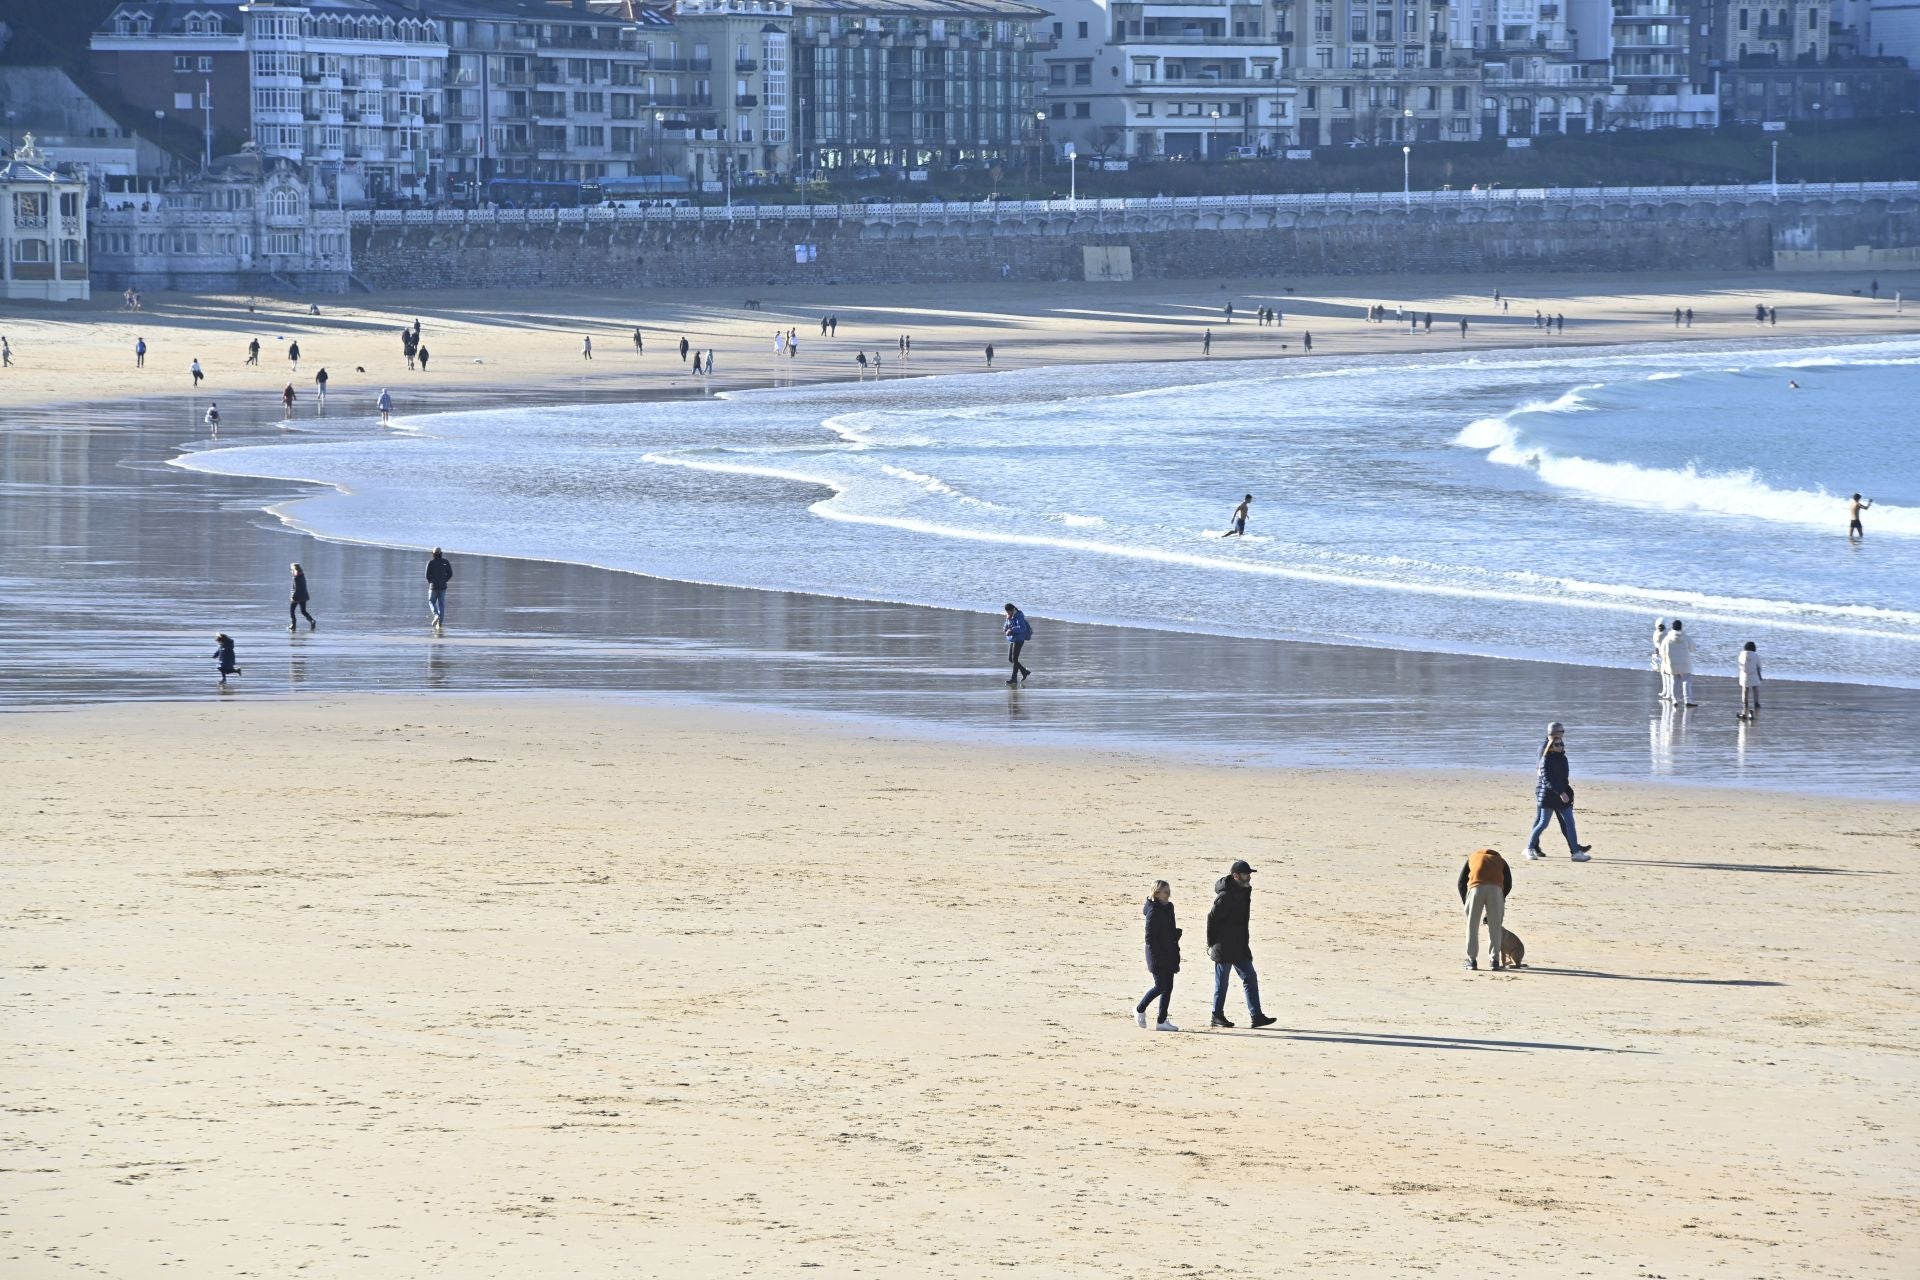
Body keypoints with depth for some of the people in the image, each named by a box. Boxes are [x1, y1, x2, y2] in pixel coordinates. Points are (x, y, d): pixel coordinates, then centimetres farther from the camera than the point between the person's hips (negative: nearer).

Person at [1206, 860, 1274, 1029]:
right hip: (1224, 948, -9)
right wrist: (1211, 943, -14)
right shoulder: (1226, 896, -20)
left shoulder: (1244, 891, 9)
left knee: (1250, 978, 5)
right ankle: (1217, 1016, 14)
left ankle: (1256, 1016, 5)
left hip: (1240, 946, 9)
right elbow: (1212, 918, -19)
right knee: (1222, 982, 3)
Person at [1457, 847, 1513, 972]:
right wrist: (1500, 902, 27)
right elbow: (1508, 884, 19)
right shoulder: (1501, 861, 32)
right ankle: (1494, 960, 12)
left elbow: (1461, 883, 23)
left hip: (1476, 888, -1)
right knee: (1495, 927, 12)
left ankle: (1471, 960, 12)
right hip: (1496, 889, 1)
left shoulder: (1472, 857, 32)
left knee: (1472, 926, 11)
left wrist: (1465, 903, 29)